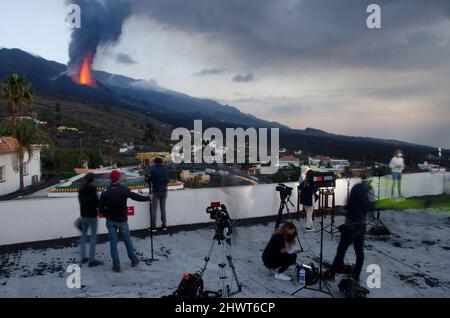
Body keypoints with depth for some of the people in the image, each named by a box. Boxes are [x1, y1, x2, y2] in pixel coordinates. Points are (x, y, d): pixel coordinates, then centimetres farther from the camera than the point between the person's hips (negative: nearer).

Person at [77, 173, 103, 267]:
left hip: (83, 215, 7)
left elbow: (80, 201, 12)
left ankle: (83, 257, 25)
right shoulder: (92, 189, -17)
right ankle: (91, 260, 0)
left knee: (83, 235, 18)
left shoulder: (81, 189, 5)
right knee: (93, 237, -1)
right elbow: (96, 202, -18)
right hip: (92, 215, -7)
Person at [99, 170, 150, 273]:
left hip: (111, 221, 0)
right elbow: (137, 197, -2)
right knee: (127, 240, 16)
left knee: (113, 242, 8)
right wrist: (148, 198, 14)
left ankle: (116, 266, 13)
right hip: (122, 220, 0)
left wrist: (108, 215, 12)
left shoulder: (105, 193, -10)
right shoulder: (124, 190, -13)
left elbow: (101, 209, -6)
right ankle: (134, 260, 29)